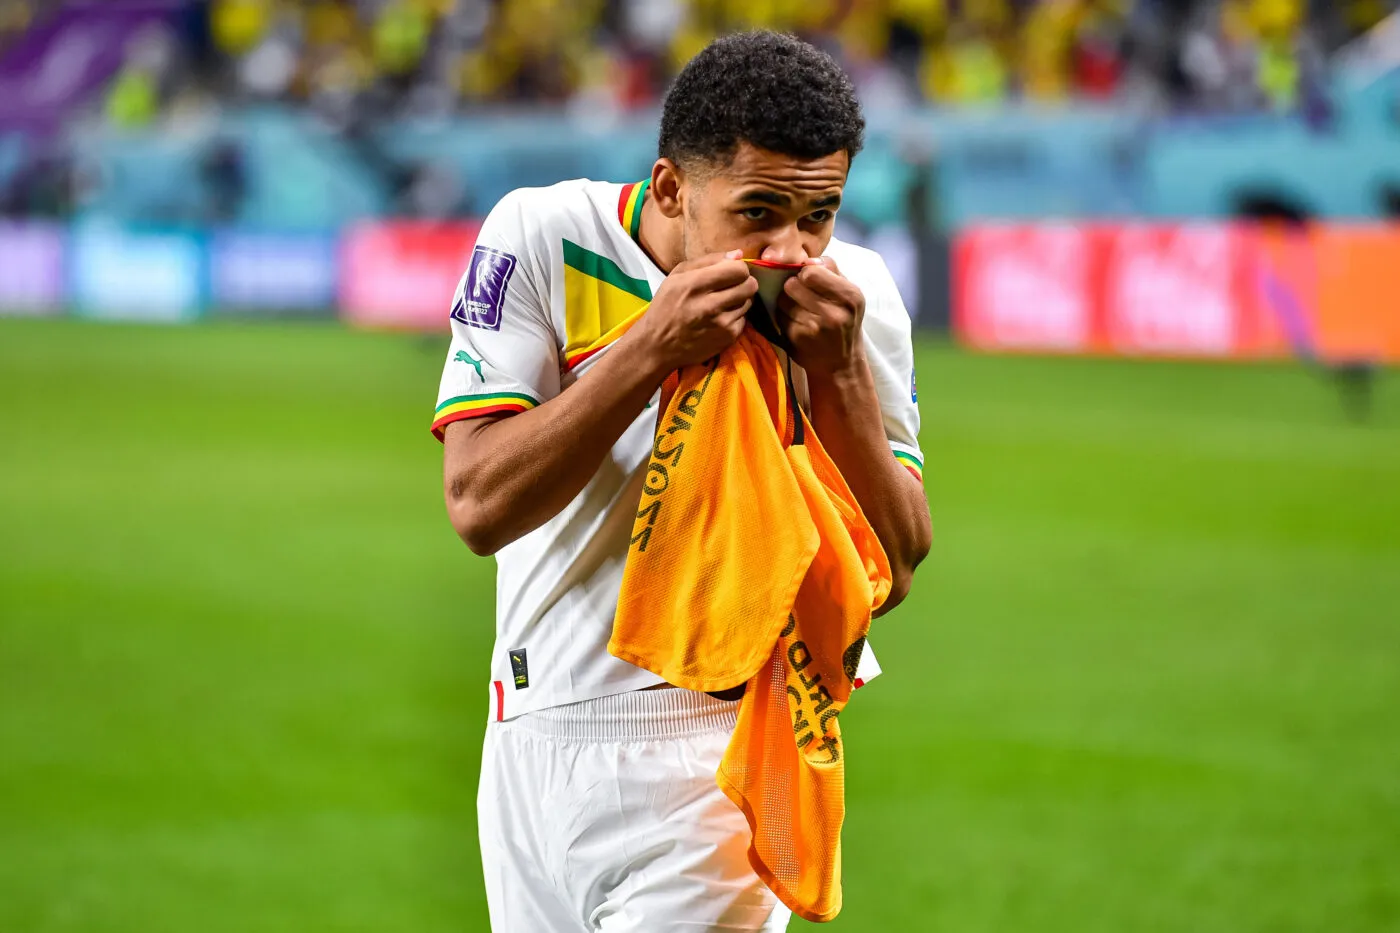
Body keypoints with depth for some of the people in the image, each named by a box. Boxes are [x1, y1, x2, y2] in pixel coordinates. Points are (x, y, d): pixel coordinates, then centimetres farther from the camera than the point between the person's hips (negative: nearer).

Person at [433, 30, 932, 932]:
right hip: (536, 744, 1)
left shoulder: (854, 292, -3)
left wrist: (839, 373, -18)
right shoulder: (543, 239, -8)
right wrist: (653, 347, -23)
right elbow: (479, 507, -15)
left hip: (722, 754, -1)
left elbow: (890, 574, -5)